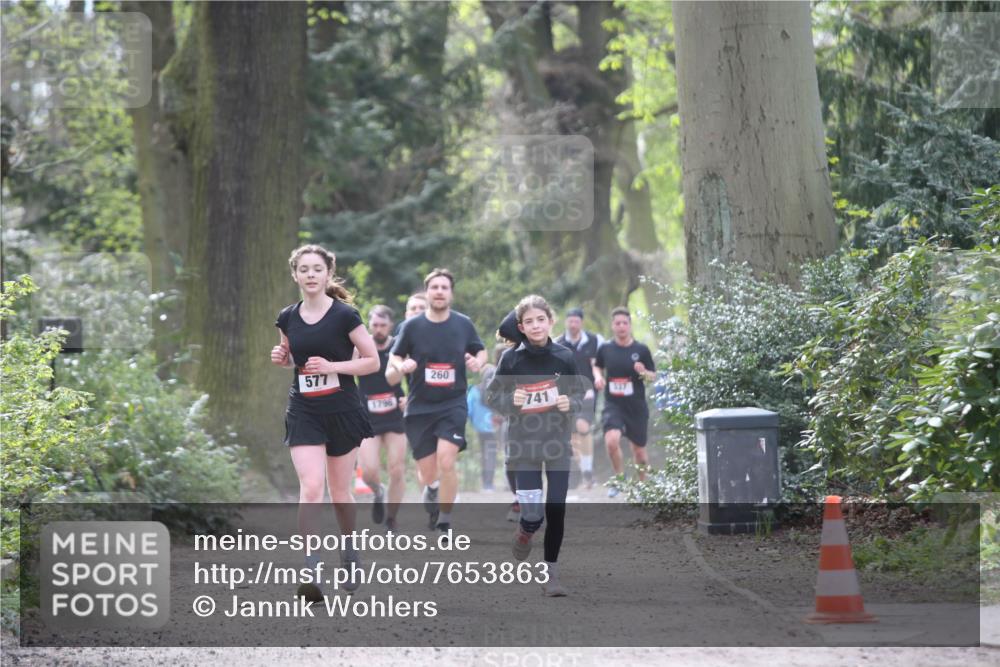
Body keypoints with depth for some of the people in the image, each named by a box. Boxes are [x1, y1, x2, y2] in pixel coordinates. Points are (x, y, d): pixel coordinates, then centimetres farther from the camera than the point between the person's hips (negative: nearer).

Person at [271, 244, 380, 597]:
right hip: (303, 412, 2)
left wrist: (332, 366, -19)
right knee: (310, 488, -15)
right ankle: (309, 571, -19)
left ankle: (349, 554, 35)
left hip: (341, 412, -2)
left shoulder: (345, 315, -9)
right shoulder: (287, 318, 2)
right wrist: (281, 358, -4)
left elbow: (372, 361, -7)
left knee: (339, 491, 11)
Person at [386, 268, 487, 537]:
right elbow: (390, 376, 0)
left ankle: (445, 522, -7)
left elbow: (482, 352, 15)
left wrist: (477, 363, -9)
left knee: (446, 461, -21)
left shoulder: (464, 324, -1)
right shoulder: (412, 326, -3)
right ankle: (432, 492, 41)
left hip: (453, 404, -1)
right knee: (428, 477, 4)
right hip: (419, 407, 1)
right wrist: (400, 368, -24)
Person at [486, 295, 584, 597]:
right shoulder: (512, 359, -7)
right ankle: (524, 533, 31)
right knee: (533, 514, -6)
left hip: (558, 444, 1)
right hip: (524, 445, -1)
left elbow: (579, 392, 9)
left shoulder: (564, 357, -3)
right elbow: (492, 396, 1)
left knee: (556, 510, 0)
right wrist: (511, 400, -19)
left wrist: (570, 403, -12)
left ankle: (550, 572, 15)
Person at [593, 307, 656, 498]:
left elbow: (653, 376, 3)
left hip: (637, 407, 0)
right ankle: (619, 477, 0)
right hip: (613, 405, 0)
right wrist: (598, 376, -3)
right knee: (612, 440, -24)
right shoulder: (605, 349, 0)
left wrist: (644, 373, -19)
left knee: (638, 449, 11)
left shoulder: (641, 350, -4)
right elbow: (597, 366, 18)